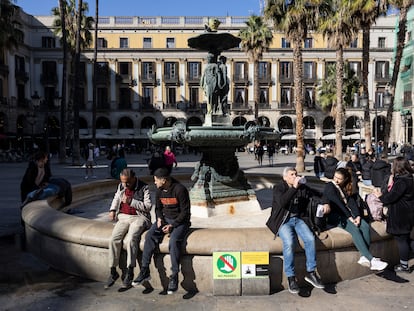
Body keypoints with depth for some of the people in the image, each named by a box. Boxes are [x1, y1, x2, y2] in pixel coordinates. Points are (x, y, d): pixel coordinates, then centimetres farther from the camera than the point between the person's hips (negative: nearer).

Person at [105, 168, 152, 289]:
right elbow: (116, 198, 32)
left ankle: (129, 272, -20)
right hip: (123, 217, 5)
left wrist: (131, 201, -18)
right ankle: (113, 272, -7)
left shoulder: (144, 188, -5)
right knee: (114, 239, -19)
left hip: (139, 217, -5)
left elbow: (148, 206, -11)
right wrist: (112, 210, 16)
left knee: (130, 239, -30)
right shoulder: (121, 186, 12)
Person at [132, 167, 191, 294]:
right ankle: (145, 271, -11)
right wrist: (159, 218, -4)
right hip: (165, 219, 6)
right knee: (149, 236, -18)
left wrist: (172, 225, -20)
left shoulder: (180, 189, -17)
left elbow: (185, 211, -15)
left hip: (180, 221, -6)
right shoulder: (159, 191, 4)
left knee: (174, 241, -31)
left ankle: (174, 276, -22)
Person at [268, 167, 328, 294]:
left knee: (310, 238, -23)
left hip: (298, 219, 4)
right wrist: (294, 188, -27)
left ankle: (311, 272, -8)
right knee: (289, 242, -30)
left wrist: (325, 203, 4)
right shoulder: (278, 188, -3)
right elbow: (282, 202, -24)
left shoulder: (302, 188, 12)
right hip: (283, 221, -4)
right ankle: (291, 278, -17)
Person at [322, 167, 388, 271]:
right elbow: (338, 204, -13)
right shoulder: (329, 187, -5)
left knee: (366, 226, -20)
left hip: (348, 214, 6)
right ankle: (371, 260, -31)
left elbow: (352, 202, 3)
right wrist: (349, 217, -18)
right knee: (355, 229, -28)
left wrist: (358, 216, -12)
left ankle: (364, 257, -23)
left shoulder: (346, 188, 16)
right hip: (334, 216, -6)